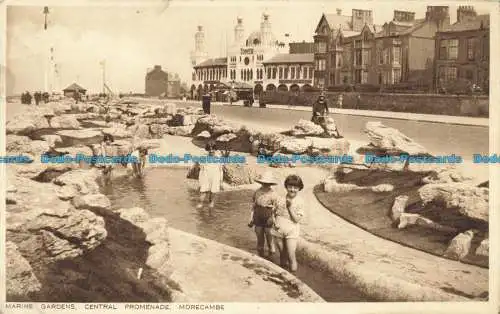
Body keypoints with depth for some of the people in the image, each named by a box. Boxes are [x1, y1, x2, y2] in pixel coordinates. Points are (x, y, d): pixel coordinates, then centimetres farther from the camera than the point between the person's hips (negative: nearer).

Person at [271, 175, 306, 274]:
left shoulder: (300, 202, -11)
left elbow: (297, 220, -15)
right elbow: (274, 212, 11)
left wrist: (290, 207, -21)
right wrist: (275, 221, -7)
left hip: (291, 232, -3)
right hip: (278, 230, 3)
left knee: (291, 256, -8)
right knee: (282, 255, 17)